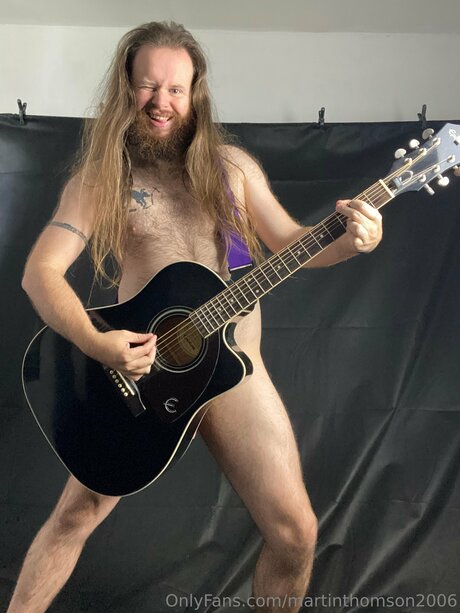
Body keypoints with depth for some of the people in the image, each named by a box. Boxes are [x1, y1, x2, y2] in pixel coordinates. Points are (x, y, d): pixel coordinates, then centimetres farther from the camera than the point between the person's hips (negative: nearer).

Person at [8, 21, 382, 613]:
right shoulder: (101, 177, 0)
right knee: (74, 515, 2)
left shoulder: (231, 165, 7)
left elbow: (291, 244, 12)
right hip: (139, 367, -1)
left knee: (294, 532, 1)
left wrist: (349, 241, -8)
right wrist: (95, 344, -23)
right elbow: (39, 270, -7)